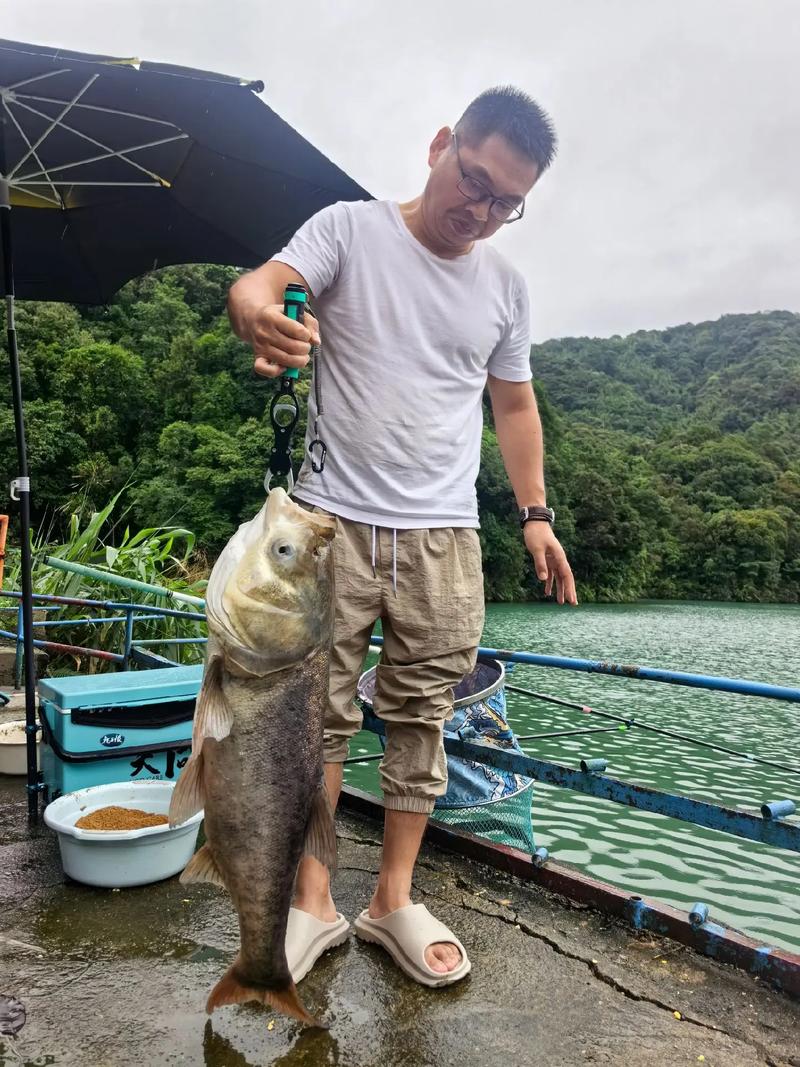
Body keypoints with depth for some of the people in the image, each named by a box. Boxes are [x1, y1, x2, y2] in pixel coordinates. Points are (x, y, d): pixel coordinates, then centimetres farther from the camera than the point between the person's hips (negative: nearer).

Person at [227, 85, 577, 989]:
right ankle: (312, 902, 19)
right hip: (331, 524, -2)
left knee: (421, 718, 7)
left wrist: (535, 514, 11)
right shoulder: (349, 229, 2)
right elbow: (261, 282, -13)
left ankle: (394, 900, 23)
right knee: (319, 711, 3)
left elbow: (514, 406, 19)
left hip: (443, 539, 3)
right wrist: (258, 313, -39)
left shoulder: (505, 285, 13)